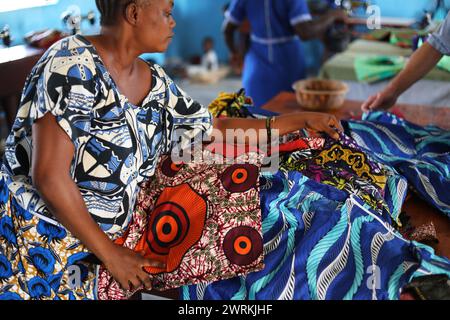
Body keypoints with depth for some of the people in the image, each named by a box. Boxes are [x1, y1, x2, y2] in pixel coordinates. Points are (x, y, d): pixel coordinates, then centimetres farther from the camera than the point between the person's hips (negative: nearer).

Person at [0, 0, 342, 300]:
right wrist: (110, 253, -15)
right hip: (33, 247, -6)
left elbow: (216, 129, 14)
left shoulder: (156, 84, 3)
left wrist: (299, 120, 13)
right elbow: (49, 176, -22)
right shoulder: (73, 66, -19)